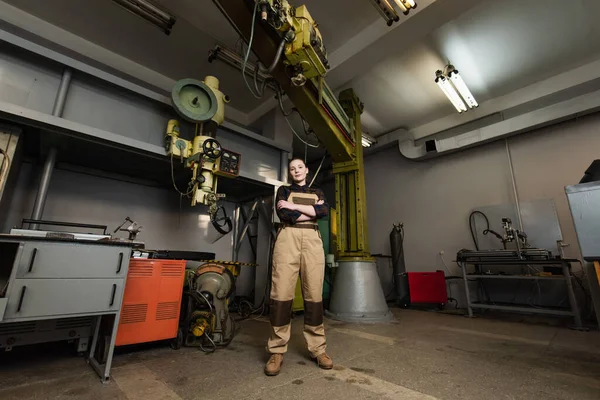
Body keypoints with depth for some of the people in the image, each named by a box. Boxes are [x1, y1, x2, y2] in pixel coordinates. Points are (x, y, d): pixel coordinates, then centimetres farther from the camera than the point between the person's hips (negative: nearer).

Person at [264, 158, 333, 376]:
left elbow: (324, 210, -1)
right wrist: (311, 212, -1)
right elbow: (284, 214, -3)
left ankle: (318, 348, 13)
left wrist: (294, 206, -4)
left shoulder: (317, 192, 22)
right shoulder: (283, 190, 17)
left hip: (312, 240, 2)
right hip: (288, 239, -1)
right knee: (282, 294, -7)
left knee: (314, 295, 0)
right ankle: (277, 351, 4)